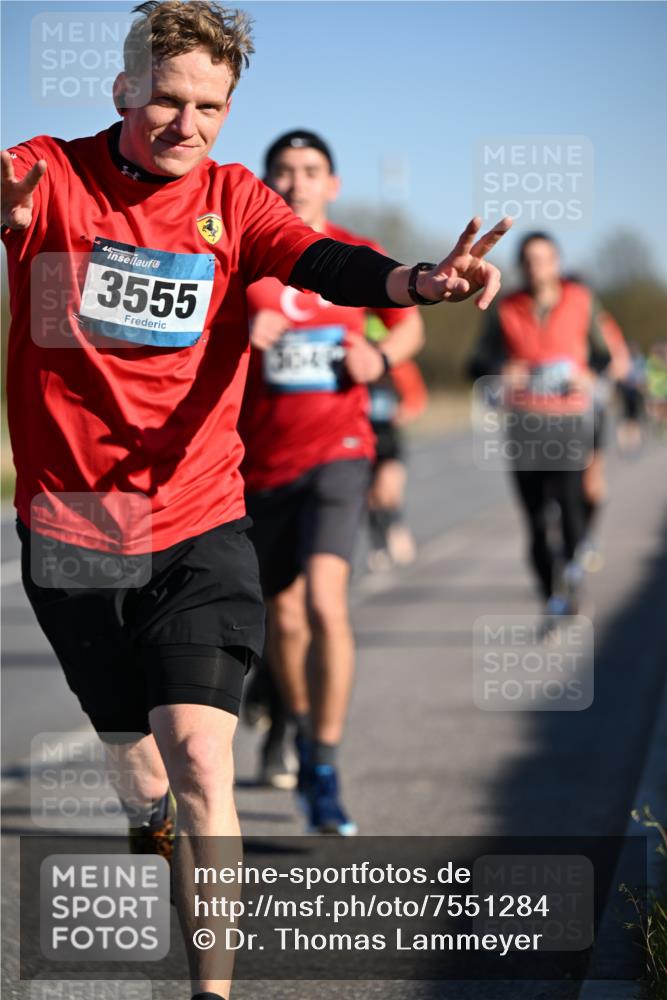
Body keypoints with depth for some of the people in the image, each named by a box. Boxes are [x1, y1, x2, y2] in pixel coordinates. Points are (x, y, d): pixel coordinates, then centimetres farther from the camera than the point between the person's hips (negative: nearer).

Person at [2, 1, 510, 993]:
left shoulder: (230, 198, -1)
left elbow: (323, 262, -18)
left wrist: (415, 279, -40)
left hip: (198, 525, 0)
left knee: (198, 754, -15)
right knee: (137, 759, 16)